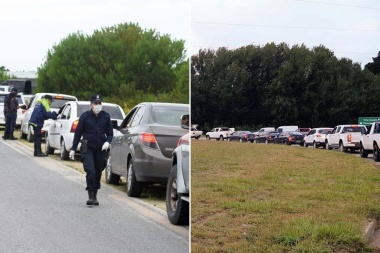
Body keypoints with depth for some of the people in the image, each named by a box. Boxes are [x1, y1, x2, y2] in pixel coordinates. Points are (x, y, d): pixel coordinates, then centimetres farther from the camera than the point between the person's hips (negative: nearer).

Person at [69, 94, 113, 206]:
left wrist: (107, 142, -11)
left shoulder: (106, 117, 5)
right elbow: (78, 133, 4)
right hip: (87, 149, -3)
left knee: (98, 173, 8)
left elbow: (110, 133, 11)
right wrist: (73, 149, 3)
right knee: (90, 171, -18)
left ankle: (95, 196, 22)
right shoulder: (85, 116, -1)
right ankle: (91, 196, -12)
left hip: (100, 149, 3)